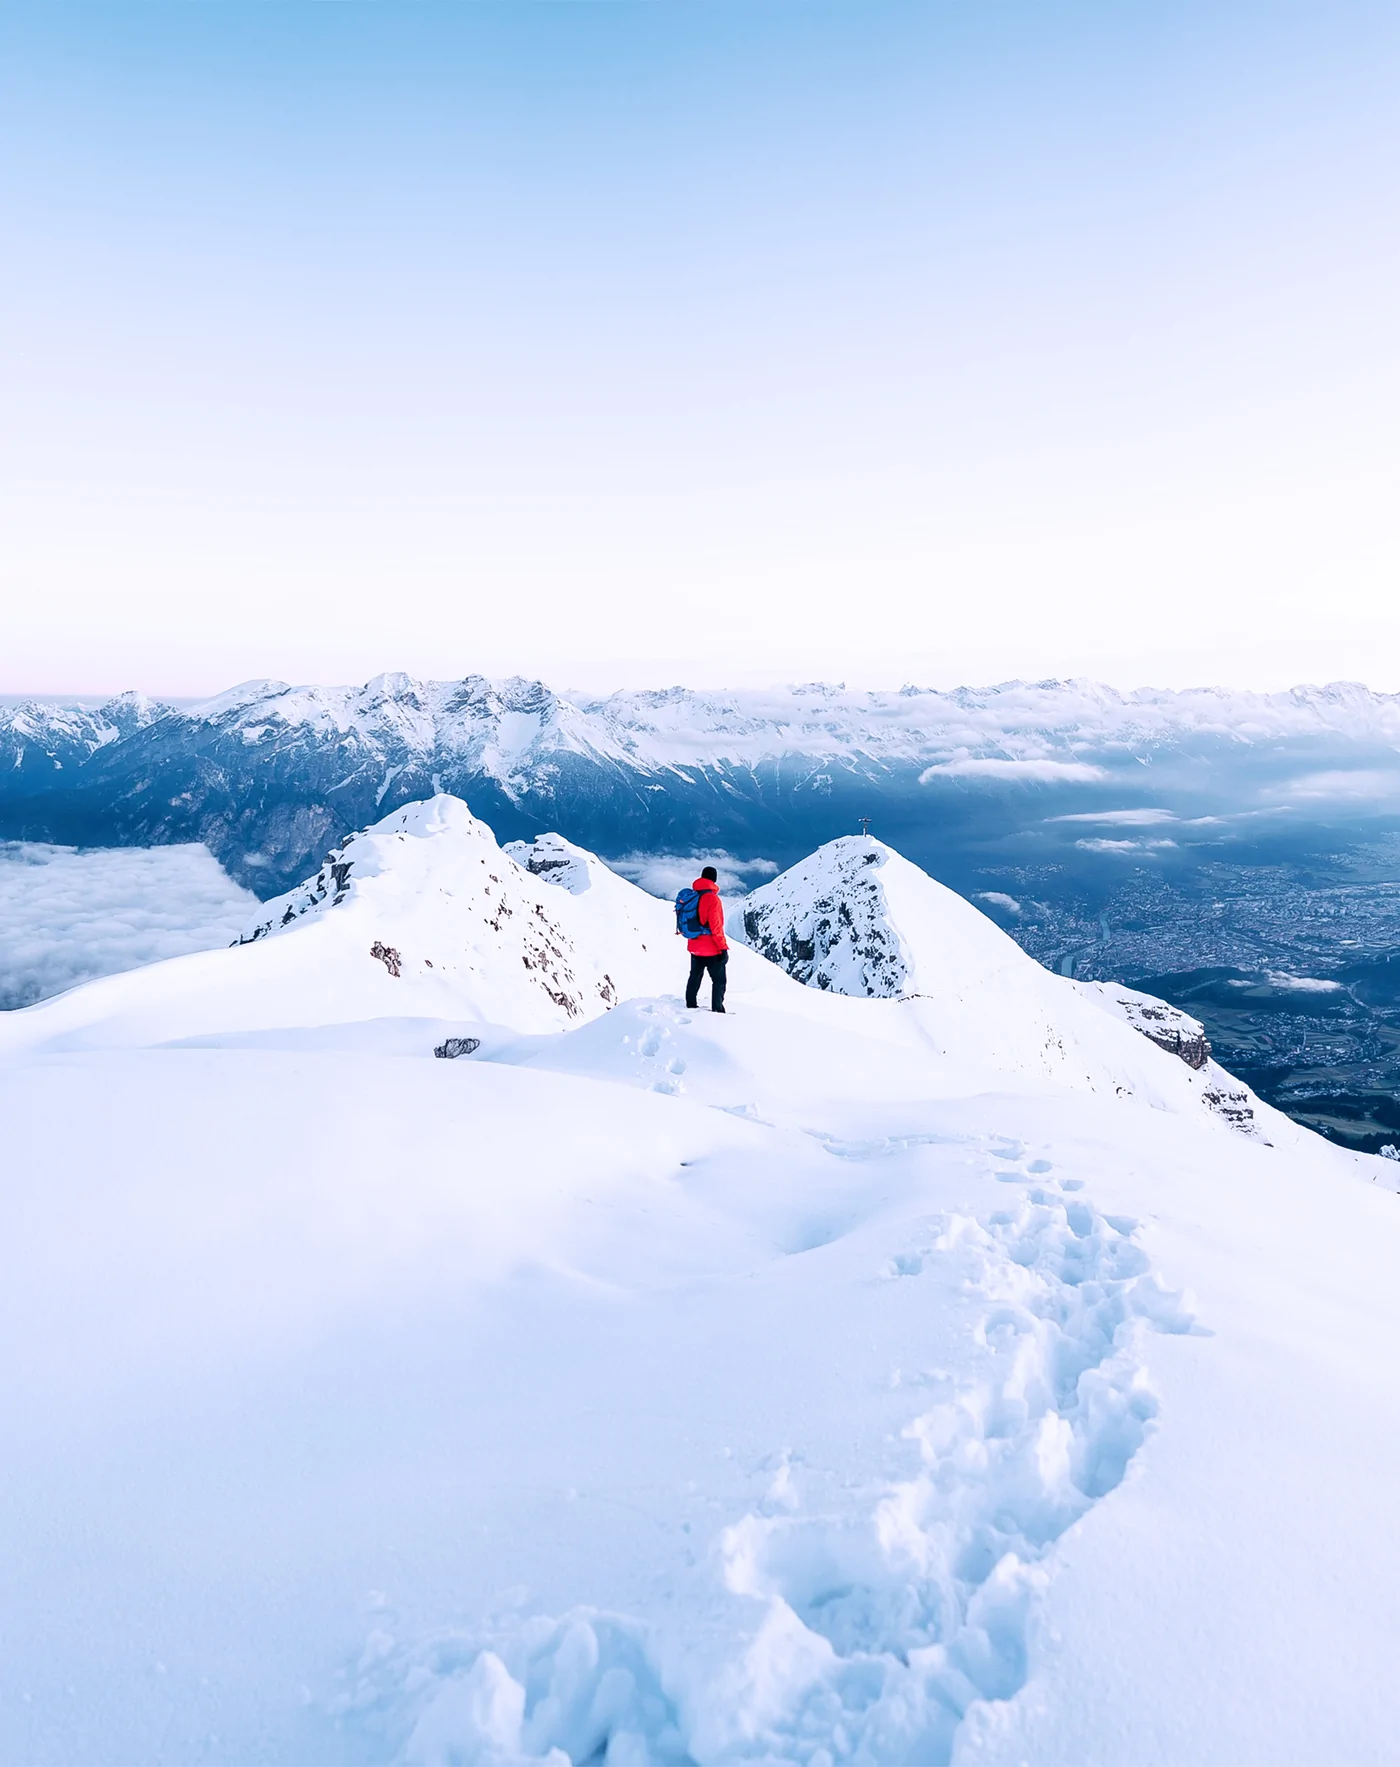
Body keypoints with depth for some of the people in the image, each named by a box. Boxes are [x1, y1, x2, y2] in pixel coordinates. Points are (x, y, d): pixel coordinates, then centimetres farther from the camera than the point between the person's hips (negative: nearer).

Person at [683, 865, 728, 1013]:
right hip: (711, 949, -7)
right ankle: (717, 1009, -4)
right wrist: (723, 947, -16)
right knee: (719, 980, 1)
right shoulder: (712, 898, -18)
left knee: (695, 977, 21)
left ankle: (690, 1006, 29)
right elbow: (716, 926, -20)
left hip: (694, 947, 7)